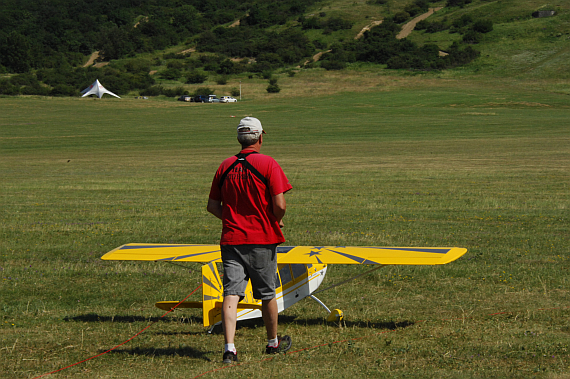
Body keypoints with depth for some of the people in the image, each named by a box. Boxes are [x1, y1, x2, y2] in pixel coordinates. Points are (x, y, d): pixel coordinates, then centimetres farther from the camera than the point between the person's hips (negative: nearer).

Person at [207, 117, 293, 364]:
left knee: (231, 294, -4)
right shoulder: (268, 164, -8)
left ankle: (229, 348, -17)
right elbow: (280, 205, -15)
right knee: (267, 294, 13)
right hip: (262, 240, -3)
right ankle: (273, 342, 30)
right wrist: (276, 222, 5)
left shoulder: (225, 166, 6)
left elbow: (212, 206, 10)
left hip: (231, 239, 3)